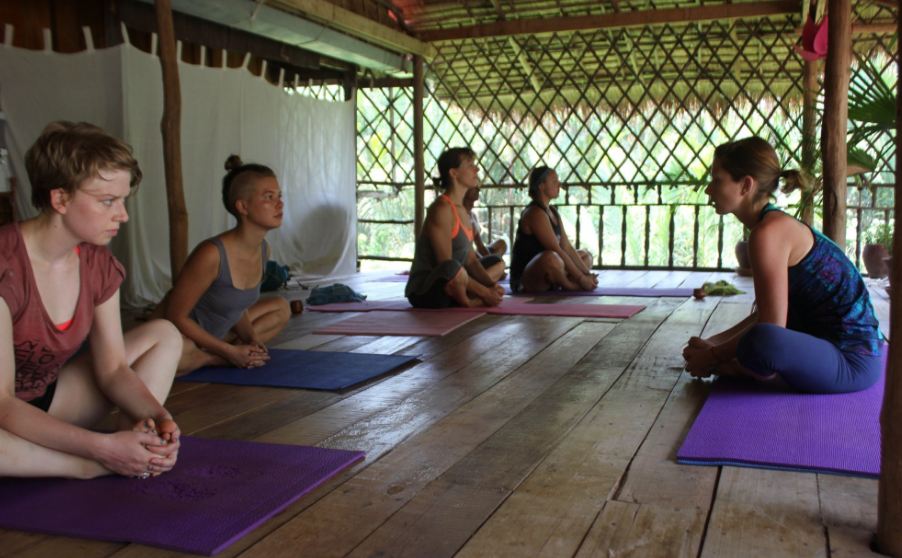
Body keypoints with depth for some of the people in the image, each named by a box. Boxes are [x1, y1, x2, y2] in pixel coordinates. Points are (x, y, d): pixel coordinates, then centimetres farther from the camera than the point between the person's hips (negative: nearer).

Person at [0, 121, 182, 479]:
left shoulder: (99, 265, -4)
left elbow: (113, 370, -2)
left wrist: (157, 416, -23)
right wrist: (102, 447, -37)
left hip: (48, 401, 8)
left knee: (164, 335, 4)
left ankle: (135, 448, -20)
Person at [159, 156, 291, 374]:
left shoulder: (263, 250, -6)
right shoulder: (212, 254, -30)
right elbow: (176, 316, -23)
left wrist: (250, 338, -9)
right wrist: (229, 351, -19)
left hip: (213, 333, 8)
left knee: (281, 308, 15)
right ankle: (221, 359, -7)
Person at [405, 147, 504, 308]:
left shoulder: (463, 211, 13)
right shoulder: (442, 209, -17)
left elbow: (471, 260, 10)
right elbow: (446, 265, -24)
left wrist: (491, 285, -7)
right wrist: (484, 292, -22)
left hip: (444, 285, 9)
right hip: (424, 291, -9)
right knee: (454, 269, -38)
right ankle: (465, 302, -15)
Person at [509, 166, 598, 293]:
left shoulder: (553, 212, 12)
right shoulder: (535, 213, -17)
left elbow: (567, 247, 8)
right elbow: (557, 251, -22)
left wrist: (587, 273, -2)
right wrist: (581, 278, -19)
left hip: (542, 273, 11)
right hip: (524, 281, -11)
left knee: (585, 256, 22)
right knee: (551, 257, -41)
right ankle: (571, 287, -11)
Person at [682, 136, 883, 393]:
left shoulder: (769, 231, -20)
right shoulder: (779, 224, 10)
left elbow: (771, 326, -22)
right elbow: (767, 314, 15)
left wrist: (713, 357, -11)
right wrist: (713, 343, 10)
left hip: (852, 360, -10)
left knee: (759, 343, -39)